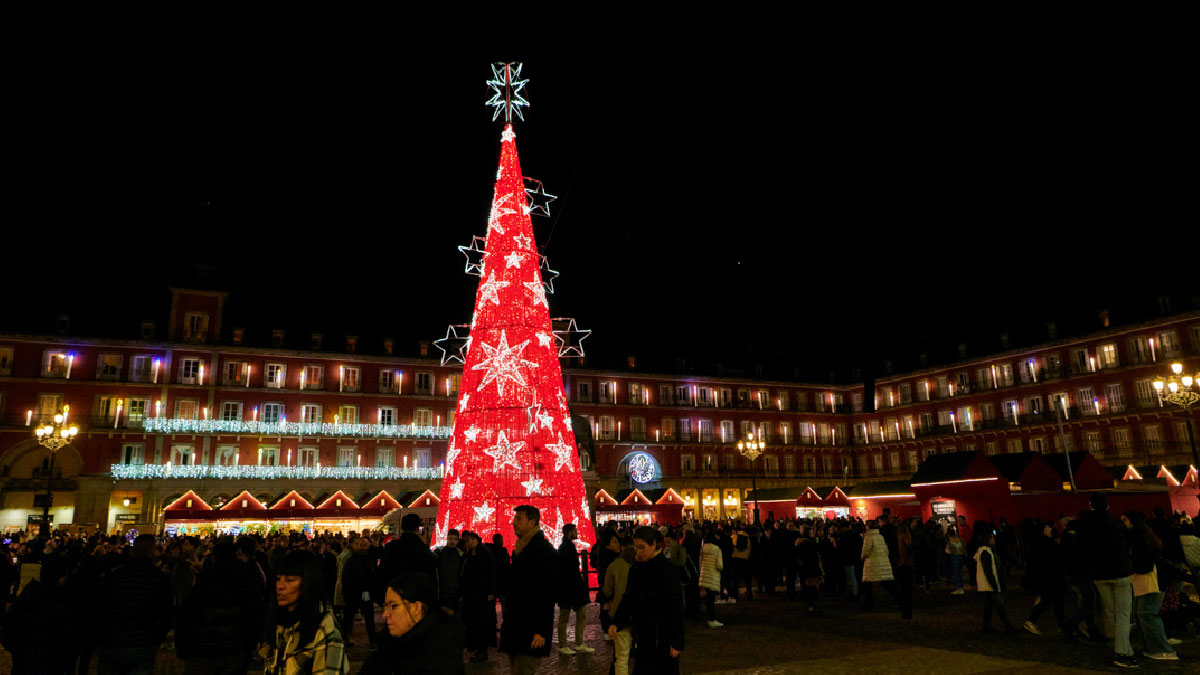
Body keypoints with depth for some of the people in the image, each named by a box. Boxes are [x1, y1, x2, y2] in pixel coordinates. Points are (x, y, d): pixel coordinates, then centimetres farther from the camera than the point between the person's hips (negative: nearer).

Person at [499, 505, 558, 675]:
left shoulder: (544, 550, -13)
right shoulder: (519, 549, 15)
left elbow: (547, 594, -18)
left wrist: (541, 631, -22)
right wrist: (507, 624, 18)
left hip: (531, 630, -9)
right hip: (515, 627, 9)